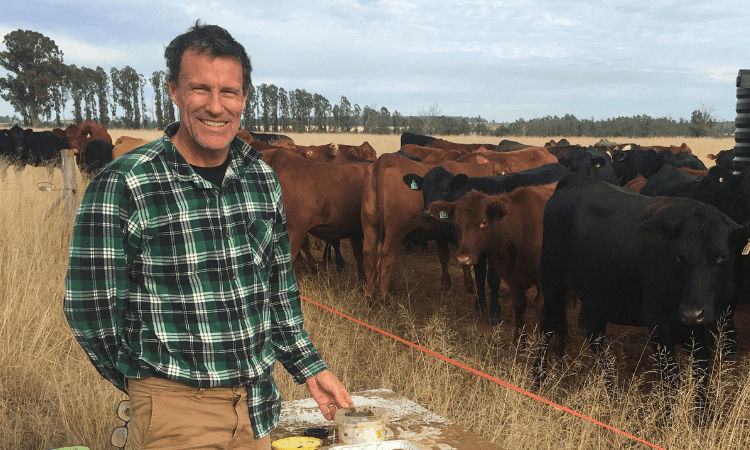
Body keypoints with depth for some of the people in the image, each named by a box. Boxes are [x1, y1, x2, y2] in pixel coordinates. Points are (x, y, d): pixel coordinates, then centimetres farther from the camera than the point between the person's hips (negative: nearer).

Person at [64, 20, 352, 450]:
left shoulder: (262, 178, 2)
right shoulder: (121, 187, -15)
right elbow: (91, 312, -10)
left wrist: (310, 366, 11)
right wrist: (153, 389, -1)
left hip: (259, 405, 6)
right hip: (177, 412, -5)